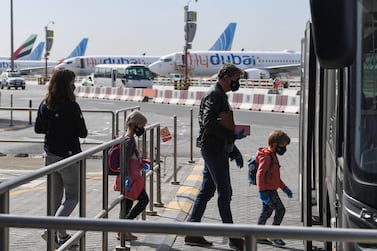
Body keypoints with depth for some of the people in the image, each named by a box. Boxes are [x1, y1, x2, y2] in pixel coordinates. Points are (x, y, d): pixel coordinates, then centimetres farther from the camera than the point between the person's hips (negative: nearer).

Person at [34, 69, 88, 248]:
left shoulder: (45, 105, -1)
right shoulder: (71, 107, -19)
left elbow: (38, 128, 10)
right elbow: (83, 133, -12)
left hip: (50, 155, 6)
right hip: (69, 157, -6)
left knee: (56, 195, 18)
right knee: (72, 197, 6)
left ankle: (60, 235, 23)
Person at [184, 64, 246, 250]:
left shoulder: (220, 95, 20)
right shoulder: (214, 95, -13)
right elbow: (208, 123, -24)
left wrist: (234, 151, 21)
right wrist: (232, 134, -20)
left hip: (216, 150, 10)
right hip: (214, 149, -10)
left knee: (206, 191, 11)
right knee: (224, 192, -4)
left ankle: (192, 233, 15)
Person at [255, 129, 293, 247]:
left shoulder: (272, 155, 15)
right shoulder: (266, 157, -18)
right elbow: (260, 174, -26)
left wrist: (284, 188, 26)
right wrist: (262, 192, -32)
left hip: (270, 190, 10)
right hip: (268, 190, -10)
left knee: (266, 212, 13)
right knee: (280, 209, -8)